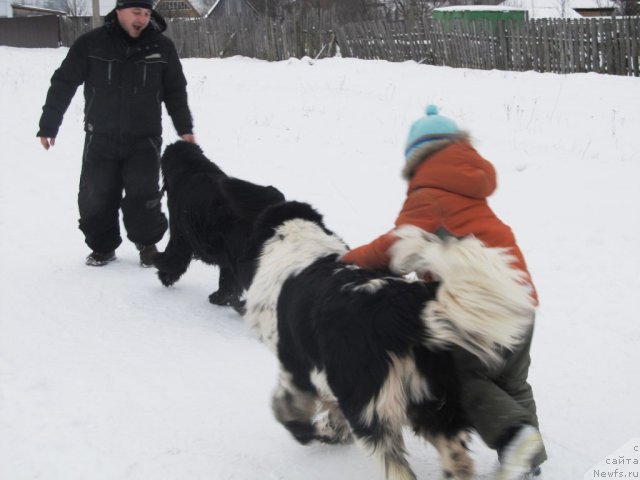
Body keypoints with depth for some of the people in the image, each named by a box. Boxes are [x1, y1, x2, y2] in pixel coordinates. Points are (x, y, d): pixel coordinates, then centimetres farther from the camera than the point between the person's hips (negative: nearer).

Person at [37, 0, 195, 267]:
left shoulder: (162, 47, -1)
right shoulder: (91, 44, -7)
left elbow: (175, 91, 10)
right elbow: (63, 84, -1)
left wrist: (184, 129, 5)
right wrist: (48, 125, 0)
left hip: (144, 140, 0)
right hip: (100, 139, 0)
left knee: (142, 197, -10)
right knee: (95, 197, 2)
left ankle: (147, 243, 12)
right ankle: (103, 246, 22)